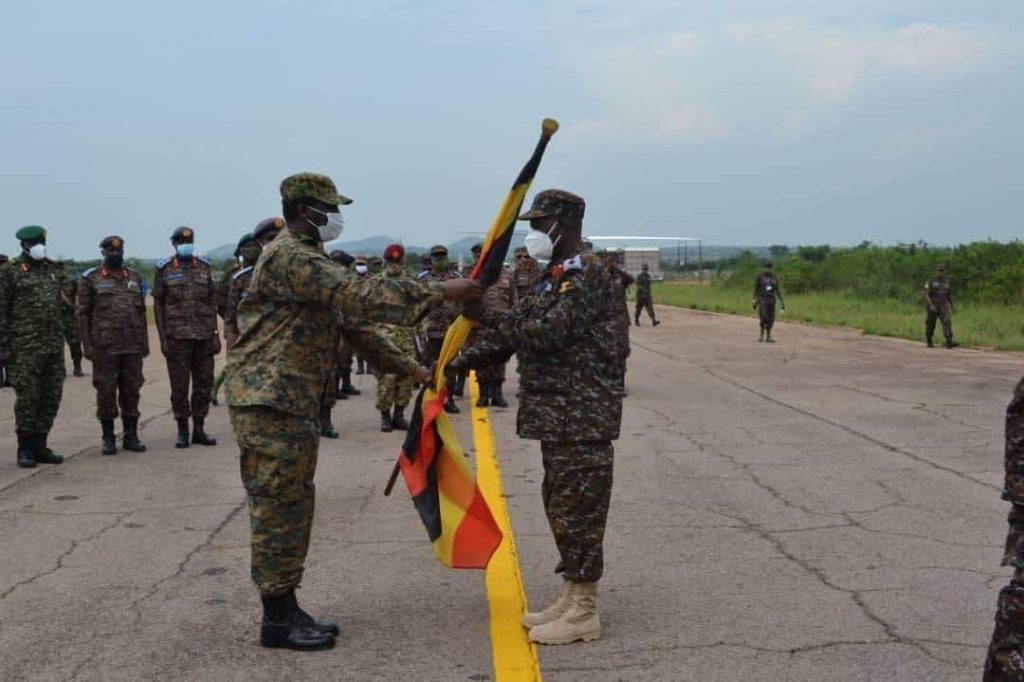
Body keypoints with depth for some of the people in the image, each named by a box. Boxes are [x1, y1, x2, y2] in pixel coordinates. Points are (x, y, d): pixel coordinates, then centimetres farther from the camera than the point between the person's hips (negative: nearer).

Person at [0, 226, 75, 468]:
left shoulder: (55, 270, 14)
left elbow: (67, 307, 16)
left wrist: (73, 338, 11)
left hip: (54, 346, 5)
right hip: (25, 347, -5)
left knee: (51, 397, 6)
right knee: (27, 397, -3)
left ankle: (40, 446, 16)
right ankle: (25, 449, 6)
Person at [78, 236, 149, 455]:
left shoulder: (135, 278, 13)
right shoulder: (90, 279, 1)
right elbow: (83, 313, 0)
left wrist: (145, 342, 11)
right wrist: (86, 344, -7)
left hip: (133, 346, 3)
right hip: (105, 346, -3)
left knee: (131, 390, 6)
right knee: (106, 392, 1)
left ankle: (131, 436, 14)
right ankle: (108, 439, 10)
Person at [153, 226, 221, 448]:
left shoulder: (204, 267, 9)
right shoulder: (164, 269, 2)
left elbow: (211, 302, 11)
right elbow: (158, 305, 2)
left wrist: (216, 334, 5)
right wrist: (163, 338, -6)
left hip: (204, 335, 3)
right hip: (177, 336, -3)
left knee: (204, 383, 4)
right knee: (179, 386, 1)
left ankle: (199, 429, 14)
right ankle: (182, 431, 11)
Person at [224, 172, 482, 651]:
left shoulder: (309, 260, 20)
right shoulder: (290, 256, -14)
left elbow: (351, 320, 20)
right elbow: (360, 298, -26)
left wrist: (409, 368, 15)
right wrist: (442, 293, -26)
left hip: (295, 401, 10)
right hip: (267, 400, -10)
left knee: (295, 506, 13)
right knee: (278, 508, -4)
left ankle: (287, 609, 22)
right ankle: (277, 620, 4)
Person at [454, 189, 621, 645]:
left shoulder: (586, 273, -14)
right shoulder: (556, 275, 16)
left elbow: (548, 332, -25)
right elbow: (521, 328, 18)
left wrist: (488, 317, -23)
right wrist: (461, 362, 12)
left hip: (583, 416, -10)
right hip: (559, 414, 10)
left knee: (579, 509, -4)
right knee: (560, 506, 15)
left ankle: (584, 614, 5)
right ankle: (571, 599, 25)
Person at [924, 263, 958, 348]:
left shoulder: (947, 282, 9)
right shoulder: (931, 281, -4)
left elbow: (950, 295, 20)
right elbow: (926, 294, -13)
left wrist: (952, 307, 26)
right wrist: (931, 305, -24)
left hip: (943, 307, 2)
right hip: (932, 307, -2)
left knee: (947, 322, -17)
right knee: (931, 325, 7)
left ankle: (950, 342, -26)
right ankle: (929, 342, 28)